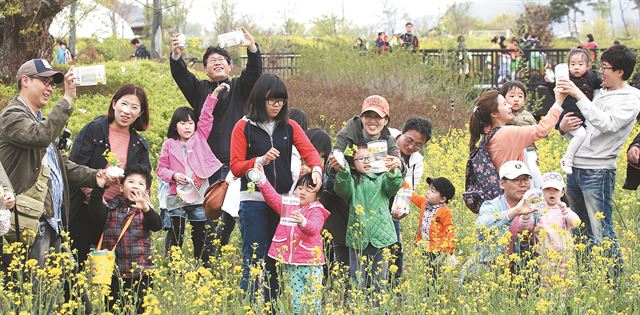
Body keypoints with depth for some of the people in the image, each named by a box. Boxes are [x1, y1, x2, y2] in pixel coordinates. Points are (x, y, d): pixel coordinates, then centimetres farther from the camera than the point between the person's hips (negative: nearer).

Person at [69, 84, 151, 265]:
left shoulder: (140, 145, 11)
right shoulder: (93, 131, -1)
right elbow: (75, 168, -8)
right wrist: (93, 194, -19)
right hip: (85, 212, -3)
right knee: (78, 262, 2)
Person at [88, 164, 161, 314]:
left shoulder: (145, 210, 3)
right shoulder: (112, 207, 4)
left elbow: (157, 226, -14)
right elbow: (95, 210, -15)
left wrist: (145, 208, -33)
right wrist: (99, 187, -27)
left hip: (140, 270, 0)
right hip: (114, 270, 0)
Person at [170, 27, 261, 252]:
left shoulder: (239, 88, 13)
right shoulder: (199, 89, 13)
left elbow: (254, 72, -6)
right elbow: (180, 75, -4)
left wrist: (252, 48, -27)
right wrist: (176, 56, -26)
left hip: (234, 164, 0)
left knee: (231, 214, -1)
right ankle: (207, 263, 4)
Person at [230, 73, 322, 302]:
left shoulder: (289, 126, 11)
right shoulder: (244, 127, 1)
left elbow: (309, 151, -1)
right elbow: (236, 167, -1)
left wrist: (316, 169, -23)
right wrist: (261, 161, -18)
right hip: (254, 200, -3)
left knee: (275, 260, 7)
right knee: (254, 260, -4)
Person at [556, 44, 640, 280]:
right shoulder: (601, 94, 17)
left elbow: (606, 124, -23)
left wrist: (579, 95, -23)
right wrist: (565, 128, 1)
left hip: (599, 171, -8)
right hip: (575, 168, 8)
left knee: (601, 233, -10)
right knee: (580, 231, 12)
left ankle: (614, 276, -3)